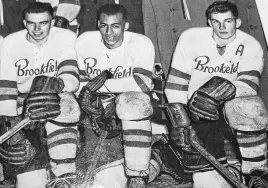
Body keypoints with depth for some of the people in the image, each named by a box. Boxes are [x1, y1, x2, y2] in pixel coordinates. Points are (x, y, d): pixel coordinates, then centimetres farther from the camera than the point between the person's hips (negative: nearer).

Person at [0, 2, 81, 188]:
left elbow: (72, 80, -19)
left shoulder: (66, 37, -9)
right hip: (22, 103, 2)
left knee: (66, 104, -38)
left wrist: (57, 84, -44)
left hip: (56, 98, -2)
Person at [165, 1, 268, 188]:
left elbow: (249, 88, -17)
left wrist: (222, 90, -36)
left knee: (251, 107, -35)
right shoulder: (191, 38, -6)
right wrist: (181, 123, -15)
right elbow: (176, 83, -7)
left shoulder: (251, 46, -5)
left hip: (231, 108, 1)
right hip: (196, 115, -1)